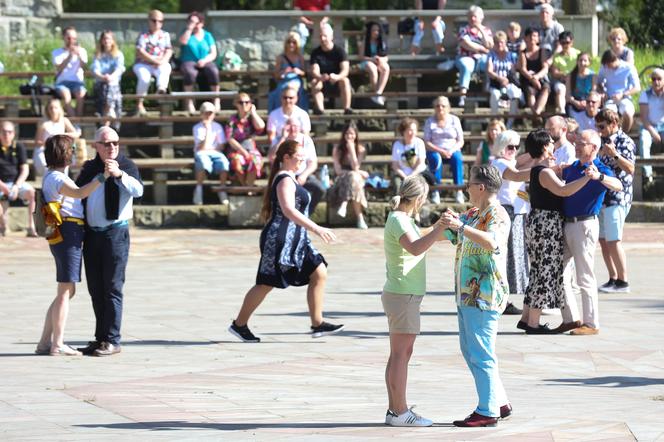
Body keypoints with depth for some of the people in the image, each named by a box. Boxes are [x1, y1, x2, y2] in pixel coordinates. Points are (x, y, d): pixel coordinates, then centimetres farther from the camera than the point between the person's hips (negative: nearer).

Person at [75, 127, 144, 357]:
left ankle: (112, 340, -4)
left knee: (112, 288, -6)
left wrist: (119, 174, -36)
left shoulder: (126, 165, -3)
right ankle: (100, 339, 17)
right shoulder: (89, 168, 14)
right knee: (96, 290, 10)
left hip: (115, 232, -6)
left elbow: (138, 190, -21)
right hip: (91, 234, 6)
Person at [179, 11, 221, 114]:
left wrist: (205, 60, -13)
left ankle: (216, 101, -26)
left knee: (213, 71, -34)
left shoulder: (207, 35, 14)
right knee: (190, 72, -38)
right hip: (189, 62, -1)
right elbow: (183, 41, -12)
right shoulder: (187, 33, 13)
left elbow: (213, 53, 5)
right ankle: (189, 102, -34)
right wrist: (189, 28, -7)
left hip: (206, 62, 1)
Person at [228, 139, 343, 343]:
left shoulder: (288, 179, 17)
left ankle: (317, 324, 3)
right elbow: (288, 210, -29)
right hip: (281, 239, -10)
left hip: (295, 240, 10)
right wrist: (316, 229, -33)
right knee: (266, 284, -2)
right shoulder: (285, 180, -15)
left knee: (319, 274, 3)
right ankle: (239, 324, 10)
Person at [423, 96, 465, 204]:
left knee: (457, 158, -33)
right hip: (434, 151, -1)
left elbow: (460, 141, 5)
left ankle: (459, 191, -34)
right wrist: (440, 151, -19)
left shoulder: (454, 120, 7)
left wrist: (452, 151, -16)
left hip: (452, 151, 1)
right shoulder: (430, 121, 4)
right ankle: (435, 192, -35)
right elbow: (427, 143, -3)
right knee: (435, 158, -36)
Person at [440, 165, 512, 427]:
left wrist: (461, 226, -43)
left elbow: (492, 242, -34)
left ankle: (488, 412, -2)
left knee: (480, 354, -7)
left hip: (484, 296, -10)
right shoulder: (473, 214, 15)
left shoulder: (497, 215, -14)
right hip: (467, 295, 10)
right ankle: (499, 403, 23)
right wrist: (449, 222, 2)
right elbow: (452, 236, 25)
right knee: (470, 351, 16)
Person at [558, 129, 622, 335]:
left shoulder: (601, 170, -10)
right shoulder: (572, 168, 13)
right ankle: (570, 318, 17)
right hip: (566, 224, 8)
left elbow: (618, 185, -32)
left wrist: (599, 177, -49)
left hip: (584, 224, -8)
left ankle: (591, 324, 1)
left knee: (585, 277, -5)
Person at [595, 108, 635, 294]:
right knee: (603, 240, 8)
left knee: (613, 241, -11)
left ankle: (623, 281, -8)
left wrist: (615, 155, -32)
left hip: (617, 198, -9)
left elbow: (630, 169, -20)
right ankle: (613, 279, 14)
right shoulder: (604, 140, 16)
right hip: (601, 197, 9)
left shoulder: (625, 142, -8)